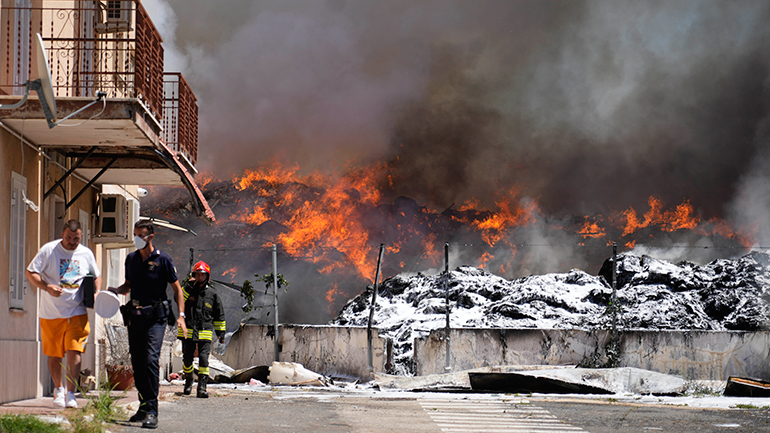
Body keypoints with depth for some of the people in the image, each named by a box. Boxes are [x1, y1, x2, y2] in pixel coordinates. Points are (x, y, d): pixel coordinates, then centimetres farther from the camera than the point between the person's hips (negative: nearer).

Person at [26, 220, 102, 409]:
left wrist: (97, 293, 2)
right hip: (51, 313, -1)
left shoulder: (86, 254, 6)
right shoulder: (49, 250, -3)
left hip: (77, 313, 1)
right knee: (54, 355, 8)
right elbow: (30, 273, -4)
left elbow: (97, 276, 21)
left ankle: (71, 393, -8)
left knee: (74, 351, -12)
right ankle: (58, 390, 28)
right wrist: (47, 287, -19)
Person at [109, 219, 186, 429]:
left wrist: (181, 315, -9)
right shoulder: (131, 259, 10)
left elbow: (177, 288, 0)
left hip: (156, 317, -6)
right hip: (135, 315, 6)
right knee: (137, 362, 7)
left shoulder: (162, 260, -5)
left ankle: (152, 412, -18)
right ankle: (144, 405, 19)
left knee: (151, 359, -16)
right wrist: (116, 290, 1)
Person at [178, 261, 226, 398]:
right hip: (188, 332, 1)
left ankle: (202, 387, -14)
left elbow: (219, 315, 13)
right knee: (187, 359, 10)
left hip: (205, 333, -1)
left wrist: (221, 333, 11)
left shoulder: (212, 294, 7)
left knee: (204, 359, -12)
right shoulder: (188, 289, 6)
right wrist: (189, 286, -19)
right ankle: (188, 382, 33)